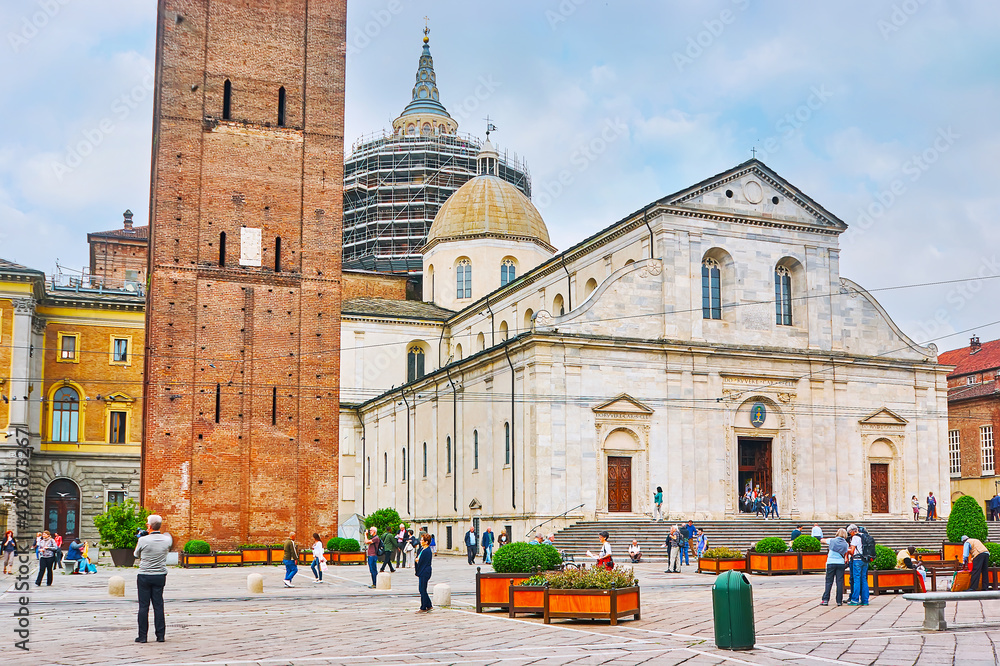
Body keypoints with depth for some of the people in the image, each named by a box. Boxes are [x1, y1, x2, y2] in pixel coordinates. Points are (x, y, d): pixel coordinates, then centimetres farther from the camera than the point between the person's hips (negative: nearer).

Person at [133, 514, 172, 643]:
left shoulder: (143, 540, -14)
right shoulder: (167, 539, -5)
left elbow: (136, 554, 4)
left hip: (144, 576, -3)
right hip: (160, 576, 3)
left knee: (143, 606, 3)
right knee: (158, 605, 8)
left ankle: (142, 636, 6)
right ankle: (160, 635, 7)